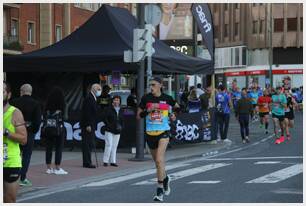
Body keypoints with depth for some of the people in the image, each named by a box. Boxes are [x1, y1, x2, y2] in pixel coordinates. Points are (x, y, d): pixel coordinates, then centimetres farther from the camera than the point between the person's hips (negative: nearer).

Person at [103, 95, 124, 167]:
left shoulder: (121, 111, 14)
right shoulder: (108, 109, -1)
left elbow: (122, 120, 20)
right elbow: (105, 119, -5)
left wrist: (121, 126, 2)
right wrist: (109, 126, -15)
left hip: (117, 131, 5)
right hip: (109, 131, -5)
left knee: (114, 146, 7)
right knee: (109, 145, -11)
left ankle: (113, 161, 12)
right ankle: (105, 161, -6)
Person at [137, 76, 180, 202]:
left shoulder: (167, 98, -1)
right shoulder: (146, 98, -1)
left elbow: (177, 107, 19)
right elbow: (138, 116, 0)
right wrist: (149, 110, -15)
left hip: (163, 132, -3)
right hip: (150, 133, 3)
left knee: (159, 160, -17)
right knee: (157, 161, 15)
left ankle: (160, 191, -14)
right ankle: (165, 178, 45)